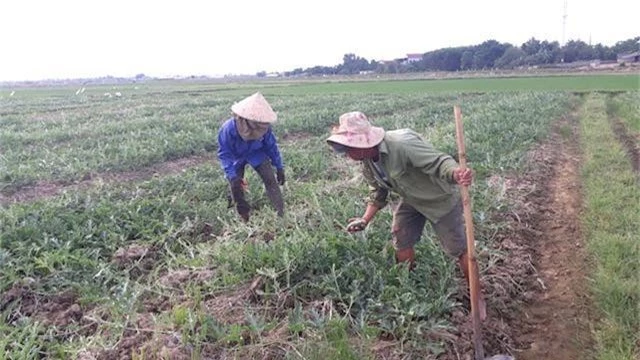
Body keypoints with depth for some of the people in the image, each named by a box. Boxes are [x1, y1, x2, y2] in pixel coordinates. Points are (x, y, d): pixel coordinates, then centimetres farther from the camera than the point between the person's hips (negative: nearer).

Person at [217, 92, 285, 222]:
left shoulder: (264, 127, -29)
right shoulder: (228, 129, -38)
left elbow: (271, 146, -13)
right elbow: (224, 154, -29)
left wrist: (279, 167, -8)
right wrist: (232, 176, -39)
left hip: (256, 153, 1)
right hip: (236, 157, -1)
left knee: (270, 180, -11)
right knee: (236, 187, -4)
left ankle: (281, 214, -3)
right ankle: (245, 219, 17)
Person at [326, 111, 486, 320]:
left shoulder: (402, 144, -36)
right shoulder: (367, 162, -9)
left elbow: (439, 161, -39)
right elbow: (378, 193, 5)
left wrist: (457, 174, -61)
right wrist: (365, 220, -6)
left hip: (441, 199, -7)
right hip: (412, 200, 7)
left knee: (458, 249, 1)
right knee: (401, 242, 9)